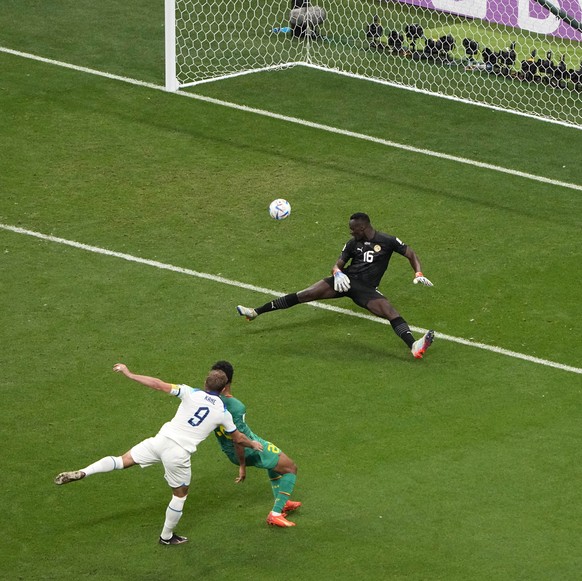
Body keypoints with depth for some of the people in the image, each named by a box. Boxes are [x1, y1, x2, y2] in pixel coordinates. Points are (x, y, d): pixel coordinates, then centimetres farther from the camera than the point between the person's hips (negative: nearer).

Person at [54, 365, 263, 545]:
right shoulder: (223, 413, 4)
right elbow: (238, 439, 20)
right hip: (180, 454, -1)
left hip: (161, 440, 1)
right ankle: (167, 536, 34)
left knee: (123, 460, 8)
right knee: (180, 494, 21)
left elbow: (158, 384, -3)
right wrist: (252, 444, 42)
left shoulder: (190, 393, 2)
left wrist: (129, 374, 4)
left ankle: (81, 473, -12)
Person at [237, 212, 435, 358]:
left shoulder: (387, 241, -1)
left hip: (366, 289, -3)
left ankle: (414, 346, -50)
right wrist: (337, 273, -15)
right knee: (303, 295, -7)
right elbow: (338, 264, 9)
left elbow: (410, 254, 6)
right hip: (346, 280, 3)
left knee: (391, 312, -30)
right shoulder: (353, 243, 10)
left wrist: (418, 274, -11)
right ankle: (255, 312, -2)